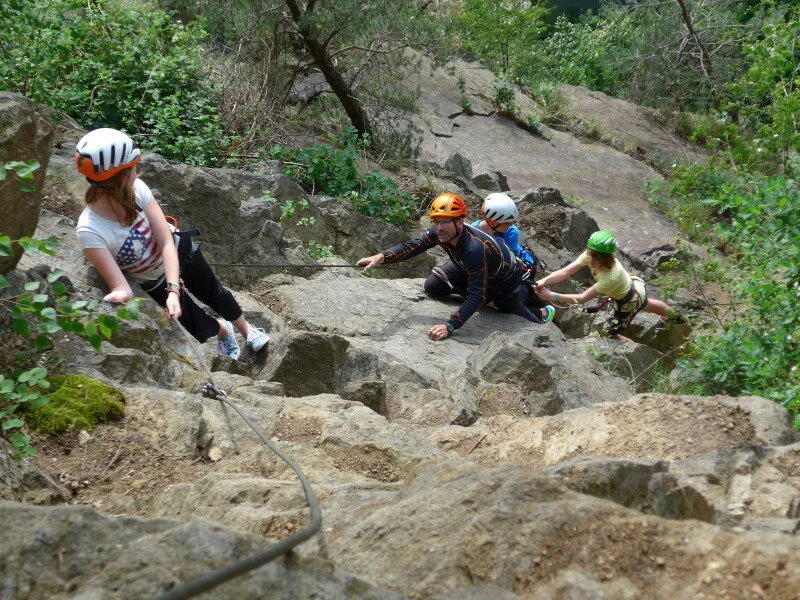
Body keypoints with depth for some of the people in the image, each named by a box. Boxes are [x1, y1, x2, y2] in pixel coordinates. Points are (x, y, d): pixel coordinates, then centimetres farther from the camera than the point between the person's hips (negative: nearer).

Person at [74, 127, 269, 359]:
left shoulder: (136, 189, -30)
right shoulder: (89, 231, -39)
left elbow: (166, 242, -27)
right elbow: (123, 288, -37)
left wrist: (173, 289, -38)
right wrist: (120, 294, -61)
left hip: (179, 251, 2)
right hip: (154, 285, -2)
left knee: (213, 292, 24)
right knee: (200, 329, 10)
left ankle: (246, 328, 55)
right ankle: (223, 330, 48)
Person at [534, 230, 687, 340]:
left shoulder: (611, 277, -46)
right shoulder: (591, 255, -29)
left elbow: (582, 298, -44)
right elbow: (565, 272, -35)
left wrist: (551, 296, -50)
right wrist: (544, 281, -51)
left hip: (631, 302, -8)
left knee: (608, 331, 3)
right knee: (646, 304, 37)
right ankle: (674, 316, 67)